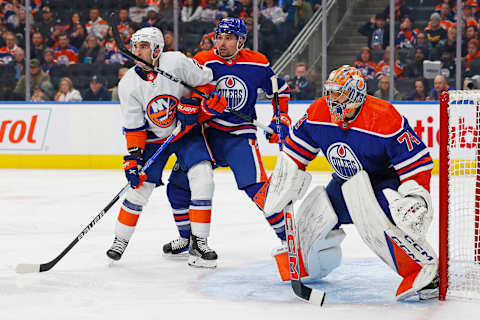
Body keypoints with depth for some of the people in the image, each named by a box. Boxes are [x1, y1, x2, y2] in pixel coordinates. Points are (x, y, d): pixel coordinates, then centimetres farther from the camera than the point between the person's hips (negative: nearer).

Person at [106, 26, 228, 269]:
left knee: (202, 176, -19)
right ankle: (120, 240, 17)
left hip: (187, 132, -1)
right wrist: (133, 159, -15)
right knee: (140, 187, -5)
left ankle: (198, 243, -12)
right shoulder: (129, 84, -12)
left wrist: (194, 103, -21)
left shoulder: (176, 62, -19)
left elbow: (205, 81, -6)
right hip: (153, 137, 1)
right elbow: (134, 128, -8)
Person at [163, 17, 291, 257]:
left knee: (257, 187, -20)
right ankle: (186, 237, 20)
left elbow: (280, 91, 12)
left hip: (240, 137, -2)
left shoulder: (258, 64, -3)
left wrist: (281, 120, 2)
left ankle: (286, 235, -6)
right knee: (179, 183, -1)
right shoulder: (203, 61, -5)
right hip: (206, 133, 2)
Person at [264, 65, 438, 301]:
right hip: (347, 183, 7)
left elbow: (418, 162, -24)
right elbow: (295, 152, 5)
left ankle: (427, 271, -36)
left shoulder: (384, 120, -28)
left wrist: (415, 198, -33)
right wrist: (281, 191, 3)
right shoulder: (318, 113, -10)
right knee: (314, 215, 2)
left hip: (388, 181, -7)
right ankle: (304, 265, 37)